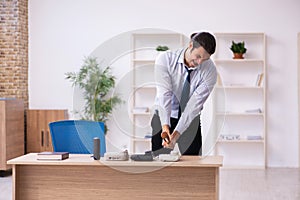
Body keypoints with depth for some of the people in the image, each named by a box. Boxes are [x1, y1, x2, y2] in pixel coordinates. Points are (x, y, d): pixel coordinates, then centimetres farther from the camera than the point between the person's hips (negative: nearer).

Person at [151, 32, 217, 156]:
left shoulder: (209, 71, -17)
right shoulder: (165, 59, -17)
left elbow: (194, 104, -23)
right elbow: (164, 94, -26)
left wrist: (176, 134, -32)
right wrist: (165, 125, -39)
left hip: (190, 122, 0)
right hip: (163, 118, 0)